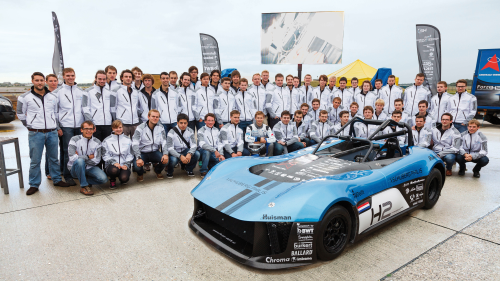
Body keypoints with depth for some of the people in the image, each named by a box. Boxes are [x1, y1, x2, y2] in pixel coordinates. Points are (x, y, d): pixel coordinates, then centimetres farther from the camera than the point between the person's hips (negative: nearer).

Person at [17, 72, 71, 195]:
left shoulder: (53, 97, 7)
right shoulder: (25, 97, -1)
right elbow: (20, 114, 9)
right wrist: (30, 125, 6)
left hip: (52, 133, 3)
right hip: (35, 134, -2)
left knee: (54, 158, 12)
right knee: (35, 160, 2)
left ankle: (57, 180, 23)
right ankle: (34, 184, 12)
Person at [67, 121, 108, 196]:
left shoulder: (97, 142, 0)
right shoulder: (74, 140, -9)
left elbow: (96, 161, -8)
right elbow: (72, 158, -23)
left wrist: (80, 156, -13)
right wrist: (88, 157, -14)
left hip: (89, 168, 3)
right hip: (75, 169, -2)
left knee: (103, 179, -23)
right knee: (80, 160, -38)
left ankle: (85, 180, 8)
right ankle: (84, 186, -20)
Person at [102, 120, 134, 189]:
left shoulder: (128, 140, 11)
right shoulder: (107, 140, 6)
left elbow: (130, 154, 7)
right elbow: (105, 155, 1)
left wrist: (126, 164, -8)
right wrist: (113, 162, -16)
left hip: (124, 165, 1)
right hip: (111, 164, -1)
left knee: (124, 178, -28)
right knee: (114, 170, -37)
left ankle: (123, 179, 13)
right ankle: (112, 180, 1)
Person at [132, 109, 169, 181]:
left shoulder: (161, 128, -1)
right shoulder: (140, 128, -12)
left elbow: (164, 142, -6)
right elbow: (135, 144, -19)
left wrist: (165, 154, -25)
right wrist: (138, 158, -33)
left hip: (155, 152, 2)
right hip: (142, 152, -2)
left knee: (165, 160, -27)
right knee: (137, 165, -31)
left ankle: (158, 171, 12)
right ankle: (140, 173, 12)